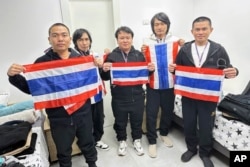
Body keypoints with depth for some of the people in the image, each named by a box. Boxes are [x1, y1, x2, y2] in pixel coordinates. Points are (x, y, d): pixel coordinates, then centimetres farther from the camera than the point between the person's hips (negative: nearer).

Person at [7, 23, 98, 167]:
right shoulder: (42, 62, -4)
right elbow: (30, 89, 2)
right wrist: (14, 77, -14)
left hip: (83, 113, 1)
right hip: (59, 118, -1)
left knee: (88, 144, 21)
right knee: (63, 152, 20)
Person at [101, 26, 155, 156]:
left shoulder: (139, 55, 3)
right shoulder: (111, 56, -4)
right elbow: (105, 78, -2)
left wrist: (150, 69, -9)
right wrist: (104, 70, -22)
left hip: (137, 96, 2)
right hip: (119, 98, -1)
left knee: (137, 120, 17)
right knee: (120, 122, 16)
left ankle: (137, 140, 42)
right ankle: (122, 141, 41)